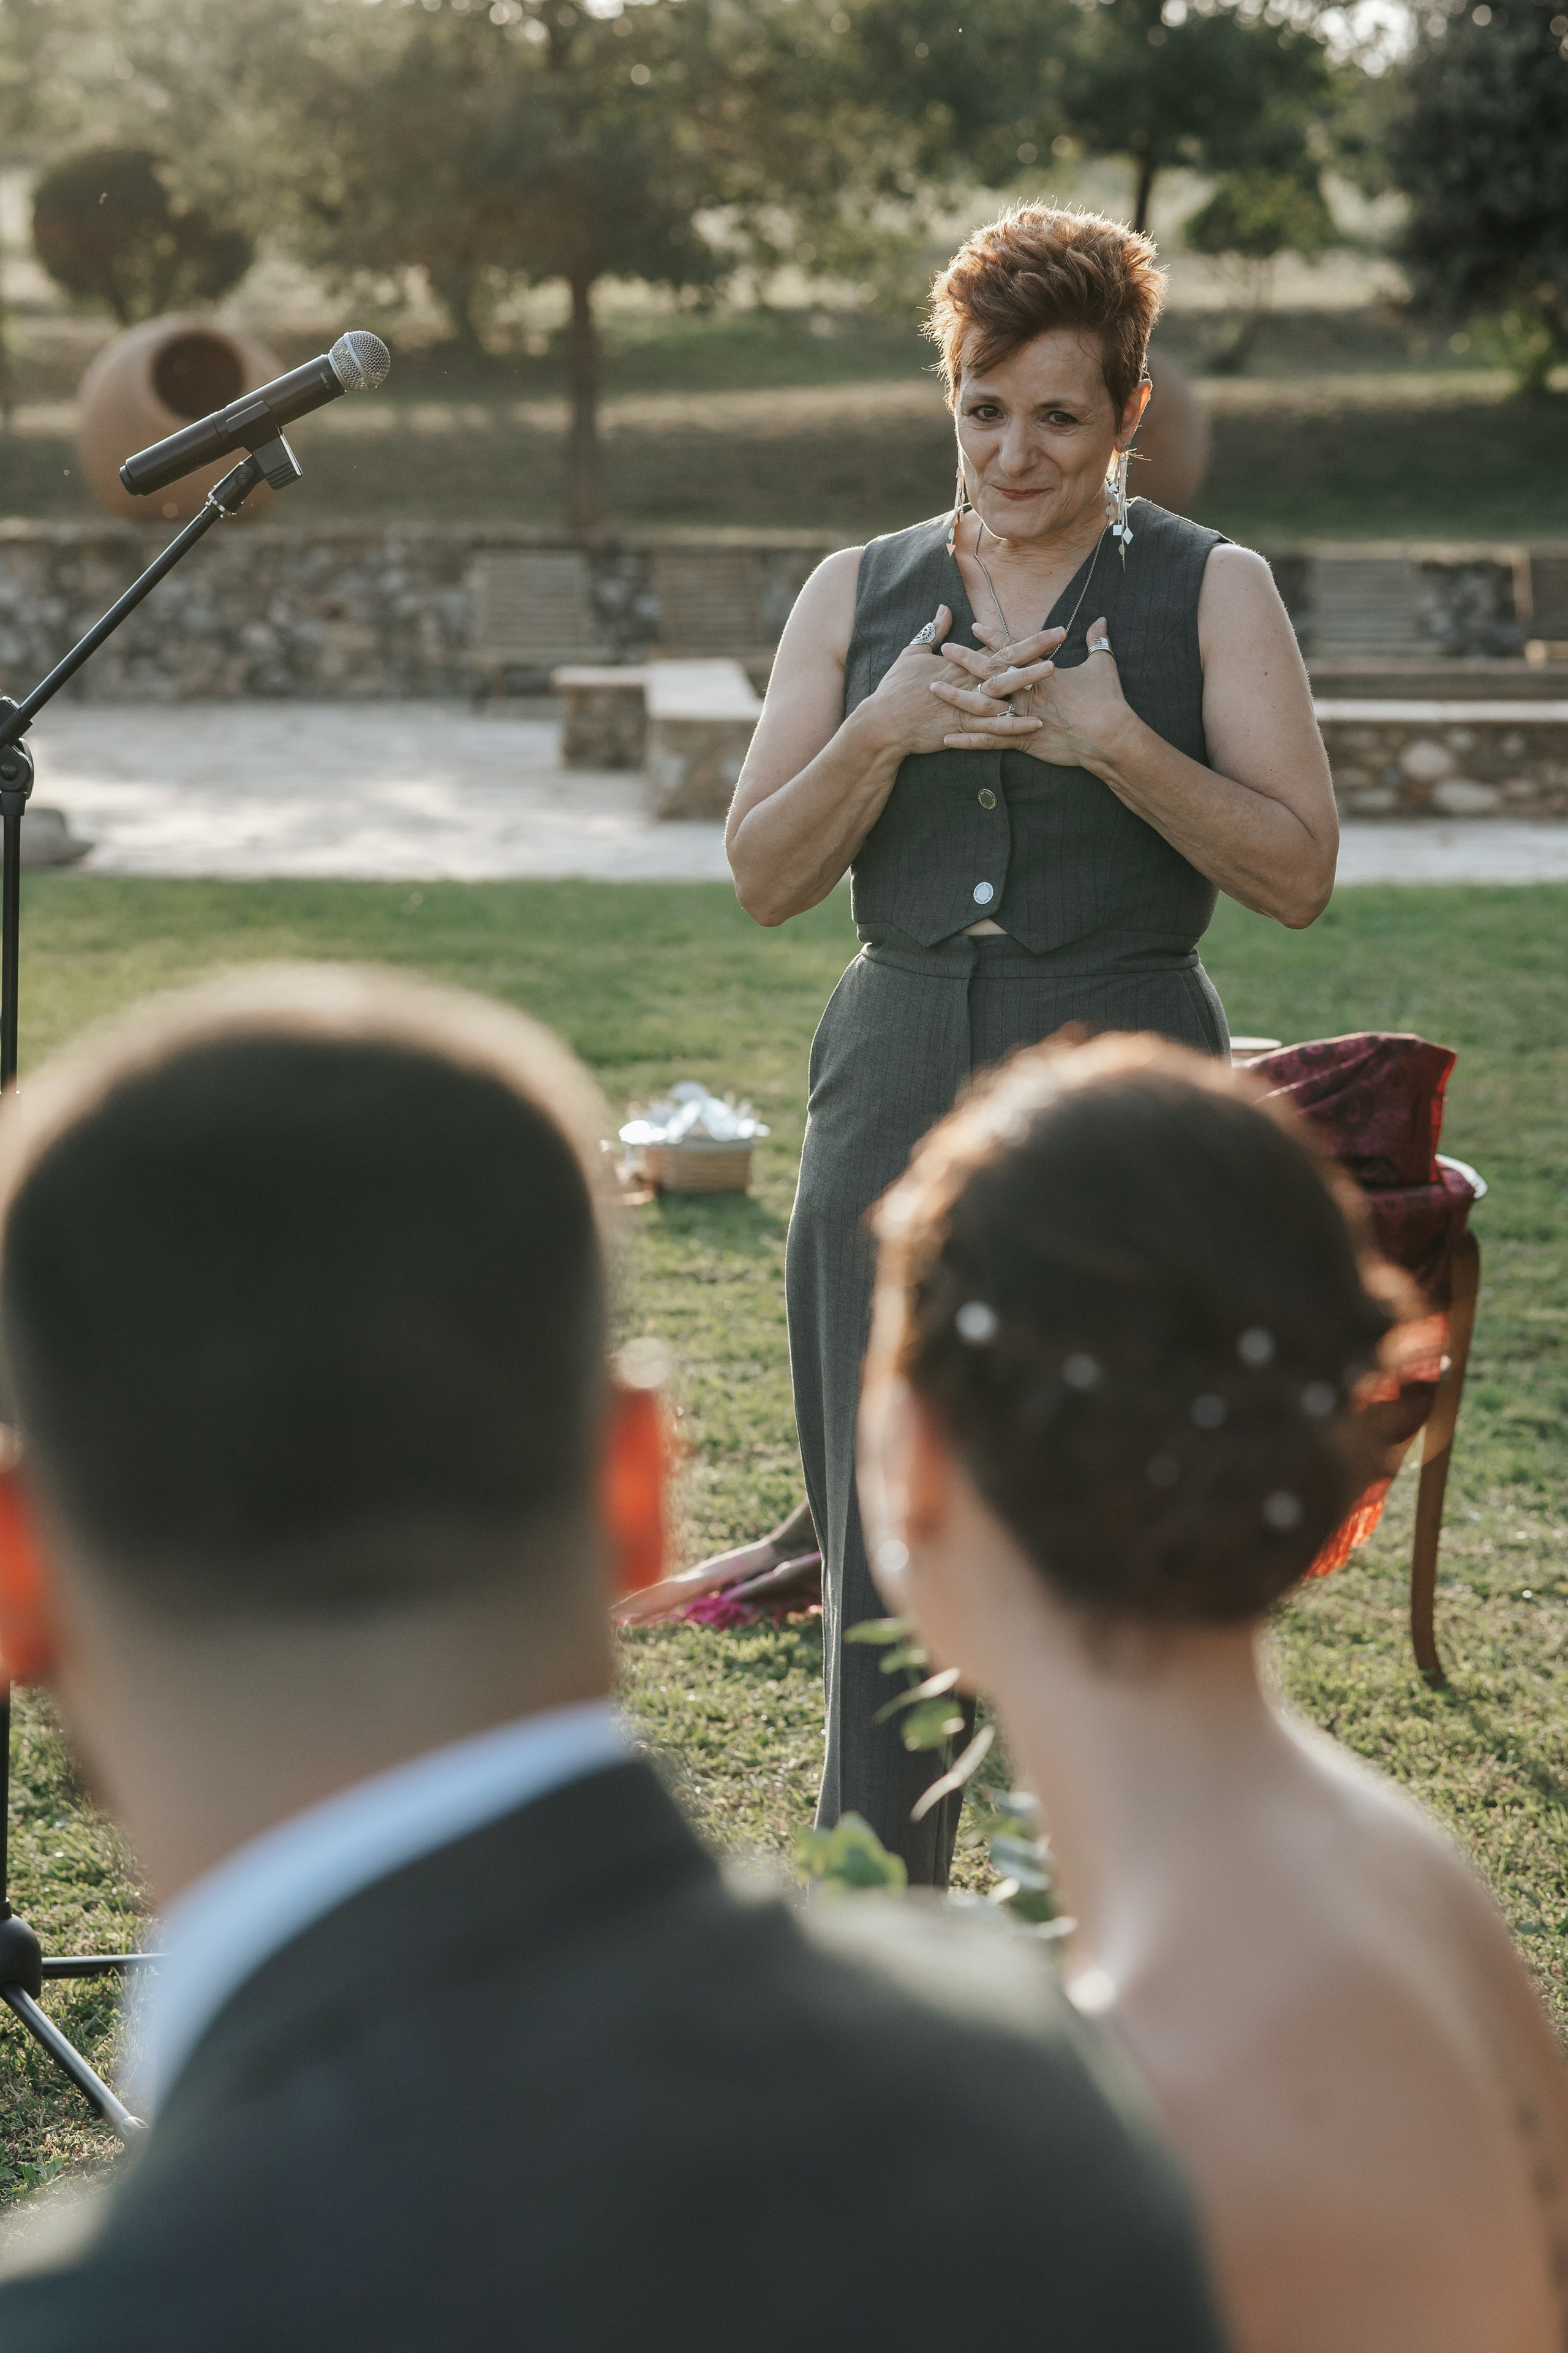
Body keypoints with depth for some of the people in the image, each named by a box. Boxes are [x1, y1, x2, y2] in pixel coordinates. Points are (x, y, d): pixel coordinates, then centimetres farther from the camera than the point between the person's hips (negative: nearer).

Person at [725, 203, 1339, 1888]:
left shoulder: (1210, 593, 3)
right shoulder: (858, 594, 11)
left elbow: (1297, 875, -5)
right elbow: (763, 878, 5)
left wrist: (1115, 741, -17)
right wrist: (883, 735, -12)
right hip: (898, 1088, 3)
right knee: (886, 1538, 4)